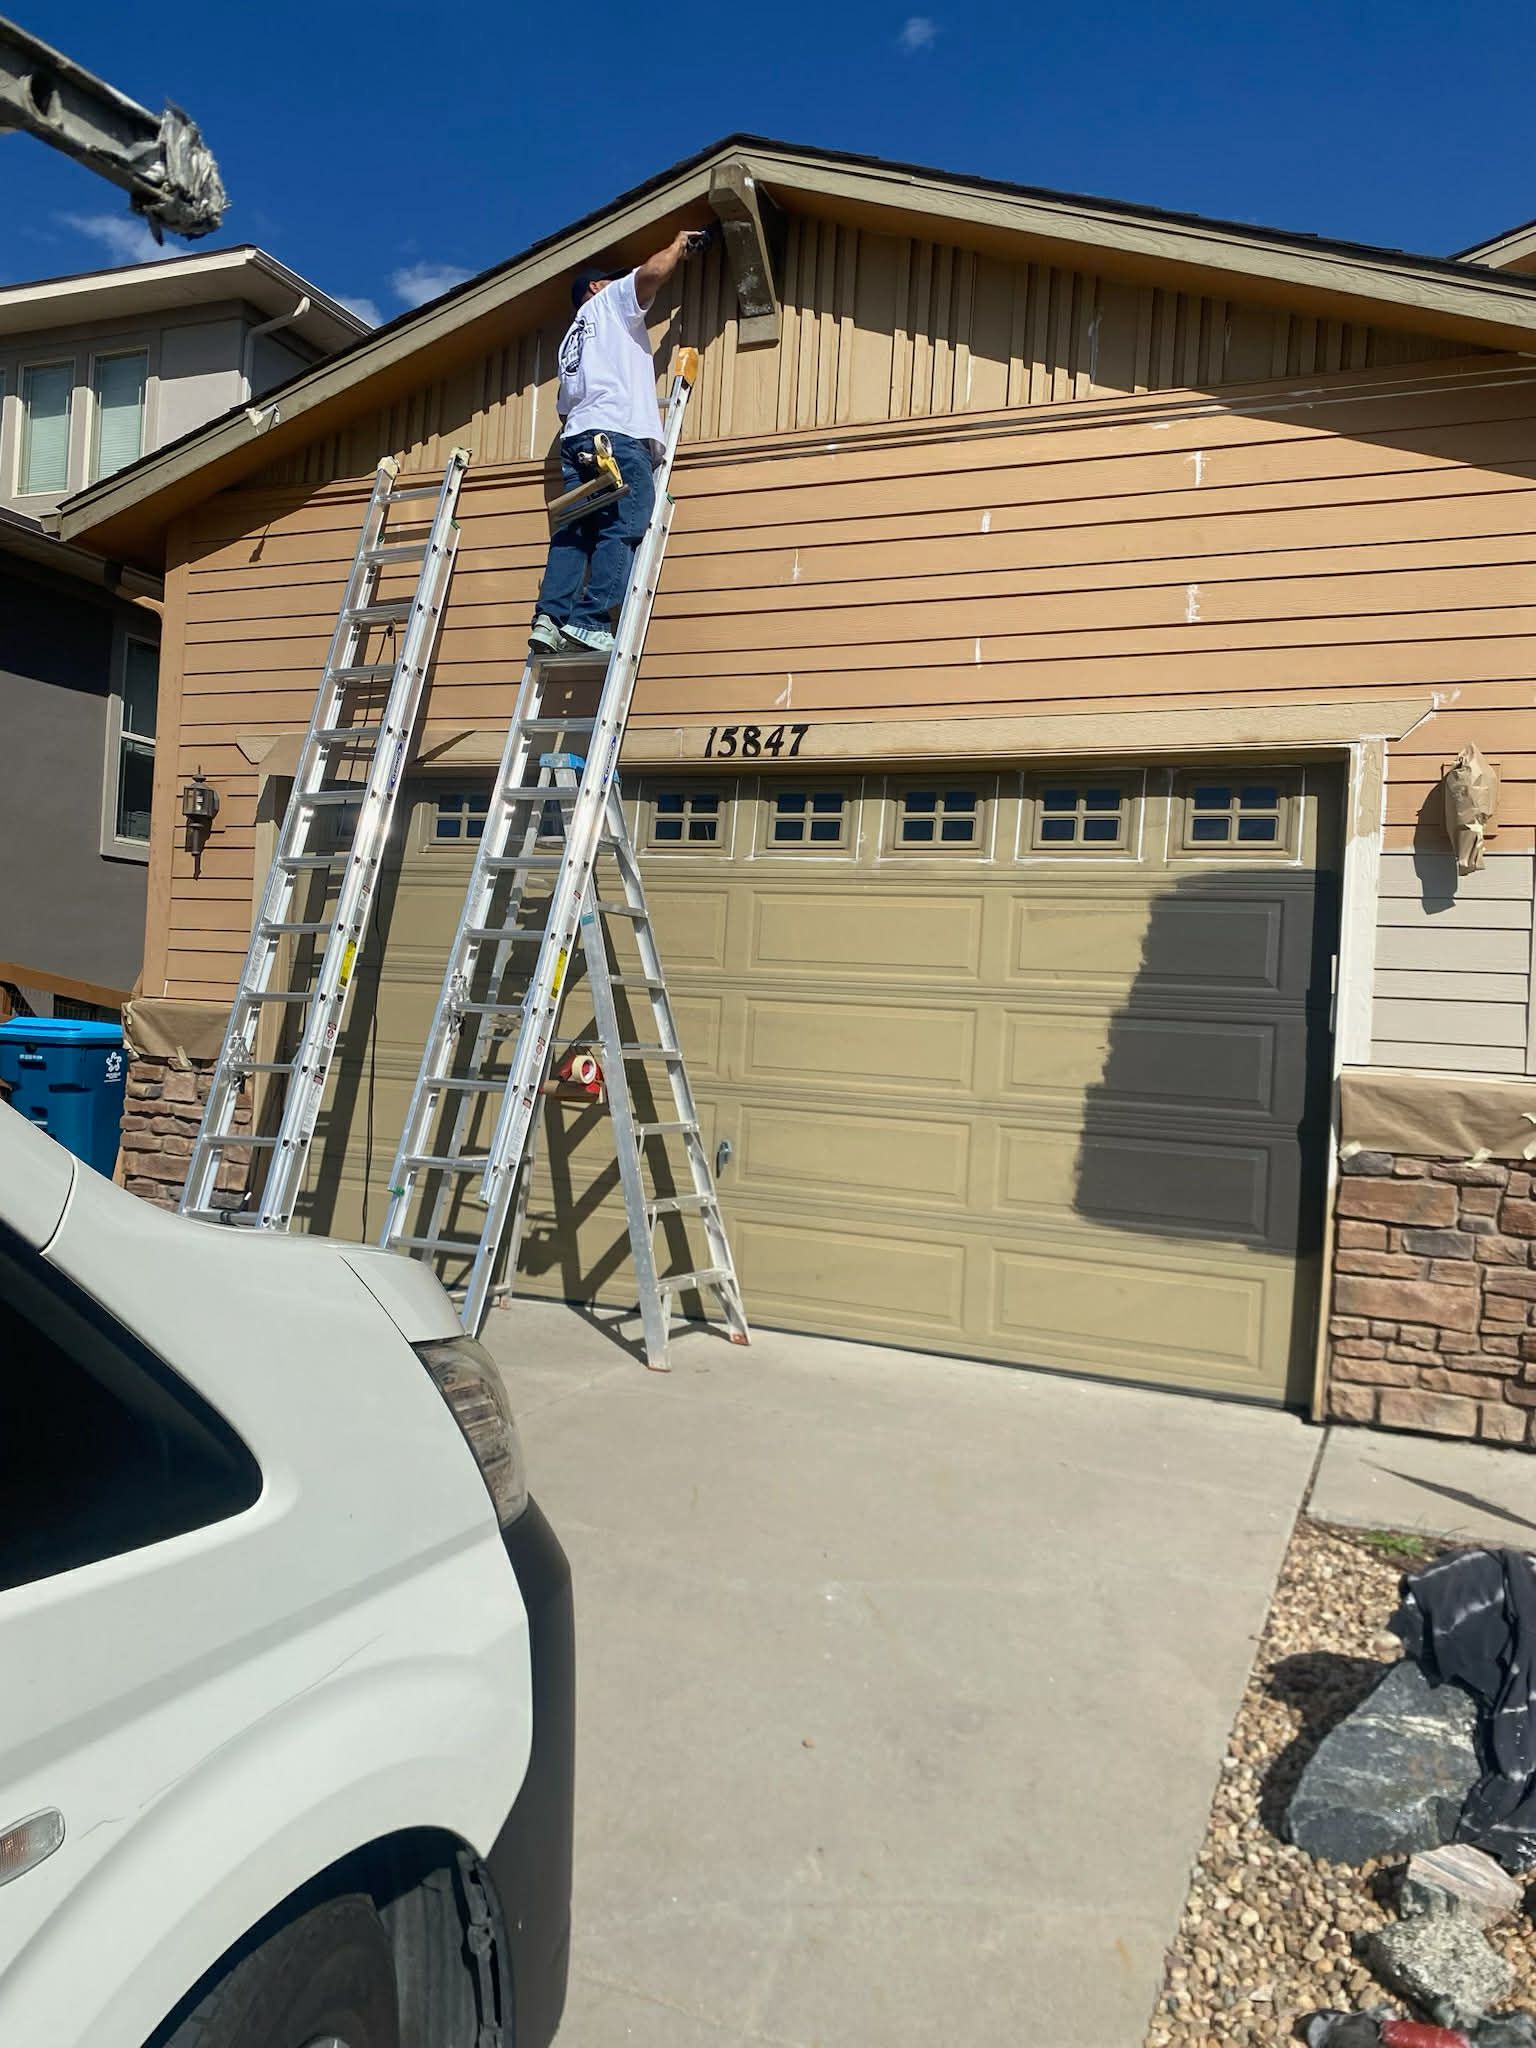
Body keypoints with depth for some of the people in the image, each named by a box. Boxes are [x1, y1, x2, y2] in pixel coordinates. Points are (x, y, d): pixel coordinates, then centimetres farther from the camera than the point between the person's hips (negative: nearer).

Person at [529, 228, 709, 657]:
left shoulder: (571, 339, 35)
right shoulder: (609, 301, 16)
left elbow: (564, 407, 29)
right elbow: (652, 272, 0)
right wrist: (679, 244, 15)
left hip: (575, 437, 8)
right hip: (620, 434, -8)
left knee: (573, 533, 0)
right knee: (622, 532, -14)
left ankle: (550, 617, -14)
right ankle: (590, 621, -25)